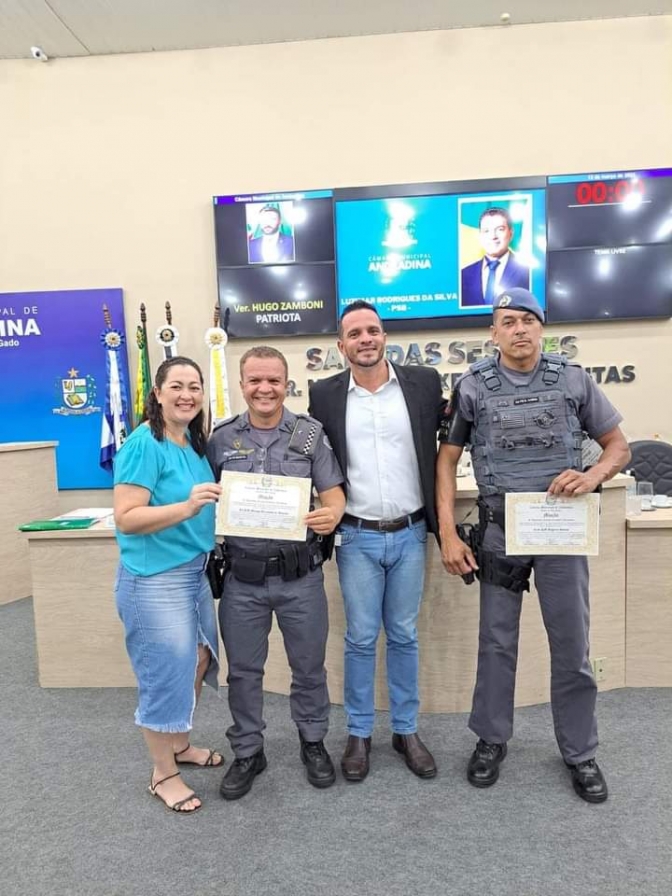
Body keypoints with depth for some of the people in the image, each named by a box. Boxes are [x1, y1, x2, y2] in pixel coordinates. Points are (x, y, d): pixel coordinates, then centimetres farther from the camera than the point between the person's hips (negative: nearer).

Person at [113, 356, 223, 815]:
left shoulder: (195, 441, 6)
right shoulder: (143, 444, -18)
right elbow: (126, 518, -22)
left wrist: (210, 502, 2)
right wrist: (186, 507, -30)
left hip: (195, 571, 8)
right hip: (155, 578, -8)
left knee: (197, 661, 19)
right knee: (167, 671, 4)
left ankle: (180, 745, 42)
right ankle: (163, 773, 26)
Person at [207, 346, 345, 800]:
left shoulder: (310, 433, -2)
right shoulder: (221, 439, 2)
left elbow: (333, 491, -4)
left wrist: (331, 514, -25)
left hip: (300, 574, -1)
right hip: (242, 576, 1)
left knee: (309, 664, 15)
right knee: (244, 669, 14)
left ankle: (313, 742, 39)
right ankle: (248, 752, 36)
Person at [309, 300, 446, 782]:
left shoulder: (424, 382, -2)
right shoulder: (326, 395, -1)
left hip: (410, 533, 1)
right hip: (357, 537, 0)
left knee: (404, 636, 14)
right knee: (361, 639, 10)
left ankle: (407, 730, 31)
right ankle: (359, 734, 28)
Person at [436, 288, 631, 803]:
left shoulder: (573, 380, 0)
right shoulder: (473, 387, -2)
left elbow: (618, 445, 6)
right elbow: (447, 459, 1)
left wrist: (593, 476, -17)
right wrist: (448, 534, -6)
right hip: (499, 529, 0)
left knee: (572, 643, 9)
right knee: (497, 641, 11)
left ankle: (580, 751, 30)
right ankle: (492, 739, 31)